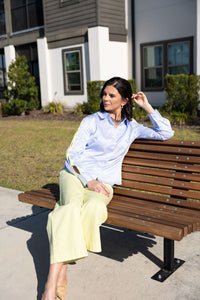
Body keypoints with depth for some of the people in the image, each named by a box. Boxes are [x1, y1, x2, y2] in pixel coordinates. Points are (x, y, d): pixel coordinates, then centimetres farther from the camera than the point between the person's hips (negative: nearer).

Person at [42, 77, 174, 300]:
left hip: (103, 181, 2)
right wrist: (88, 180, -13)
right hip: (75, 174, -1)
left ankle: (60, 267, -30)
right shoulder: (92, 121, 8)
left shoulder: (131, 128, 17)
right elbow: (72, 153, 2)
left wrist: (147, 107, 12)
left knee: (93, 207, -36)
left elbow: (166, 133, 16)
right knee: (71, 206, -35)